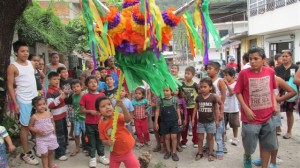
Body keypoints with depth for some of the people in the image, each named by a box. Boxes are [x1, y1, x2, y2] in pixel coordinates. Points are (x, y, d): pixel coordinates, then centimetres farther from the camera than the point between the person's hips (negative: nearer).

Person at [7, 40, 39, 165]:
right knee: (25, 126, 3)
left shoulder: (30, 63, 8)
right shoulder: (12, 67, -10)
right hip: (24, 100, -6)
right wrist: (15, 103, -13)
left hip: (36, 98, 6)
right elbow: (10, 86, -10)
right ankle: (26, 153, 14)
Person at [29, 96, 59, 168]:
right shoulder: (34, 117, -14)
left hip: (51, 136, 4)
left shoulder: (49, 114, -4)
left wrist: (54, 129, -6)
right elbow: (30, 127, -5)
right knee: (44, 154, 2)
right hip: (41, 138, -4)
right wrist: (37, 131, -20)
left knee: (50, 152, 20)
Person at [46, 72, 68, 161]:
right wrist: (59, 99, -33)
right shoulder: (50, 92, -18)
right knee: (59, 135, -4)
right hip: (57, 116, -9)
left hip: (63, 114, 9)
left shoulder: (58, 88, 10)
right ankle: (59, 154, 5)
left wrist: (64, 96, 10)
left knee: (65, 133, 19)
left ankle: (63, 149, 34)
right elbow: (50, 105, -27)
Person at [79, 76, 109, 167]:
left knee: (100, 140, 15)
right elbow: (82, 110, -4)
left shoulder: (102, 95, 1)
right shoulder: (85, 96, -5)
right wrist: (90, 111, -19)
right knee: (91, 141, 9)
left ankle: (101, 156, 30)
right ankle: (92, 158, 22)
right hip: (89, 123, -2)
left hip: (100, 122, 2)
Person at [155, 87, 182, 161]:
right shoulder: (160, 100, -6)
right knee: (166, 137, 10)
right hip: (164, 122, 1)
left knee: (174, 137, 1)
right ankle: (168, 151, 26)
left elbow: (177, 109, 9)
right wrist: (156, 122, -1)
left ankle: (174, 152, 13)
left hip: (174, 121, -1)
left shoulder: (175, 99, -5)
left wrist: (179, 118, 5)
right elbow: (157, 111, -1)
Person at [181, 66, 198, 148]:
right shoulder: (182, 84, -5)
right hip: (185, 107, 1)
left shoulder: (195, 85, -10)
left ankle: (195, 141, 25)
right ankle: (184, 141, 21)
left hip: (193, 107, -1)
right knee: (185, 125, 9)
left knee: (194, 124, 11)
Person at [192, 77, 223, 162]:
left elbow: (216, 109, -3)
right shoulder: (198, 97, -6)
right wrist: (193, 118, 2)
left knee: (210, 137, 11)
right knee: (200, 138, 9)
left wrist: (217, 120, -1)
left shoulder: (213, 97, -12)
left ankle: (210, 153, 23)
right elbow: (196, 108, 4)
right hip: (200, 122, 2)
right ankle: (200, 153, 22)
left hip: (211, 122, -2)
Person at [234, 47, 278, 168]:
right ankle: (247, 157, 44)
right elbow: (238, 92, -7)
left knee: (268, 145, 15)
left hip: (268, 116, 4)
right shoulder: (244, 73, -14)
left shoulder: (270, 72, -2)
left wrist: (275, 104, 0)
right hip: (251, 116, -3)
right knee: (249, 145, 10)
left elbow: (272, 90, 12)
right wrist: (246, 109, -13)